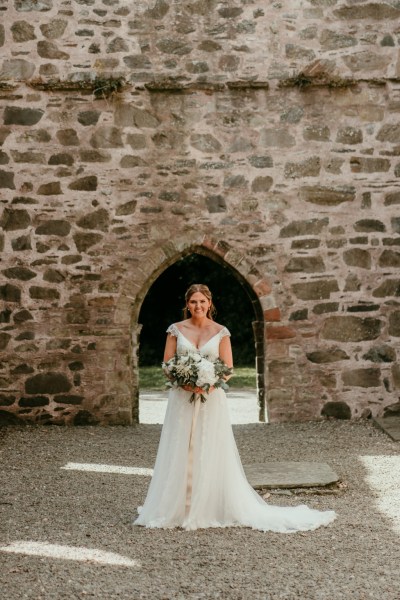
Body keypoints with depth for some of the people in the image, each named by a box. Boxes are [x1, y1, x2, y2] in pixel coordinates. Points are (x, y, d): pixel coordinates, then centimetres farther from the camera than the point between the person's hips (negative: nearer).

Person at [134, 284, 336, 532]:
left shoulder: (221, 332, 2)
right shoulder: (176, 330, 3)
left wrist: (209, 385, -17)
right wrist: (185, 382, -15)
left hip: (212, 400, 0)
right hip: (182, 400, 1)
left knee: (211, 454, 1)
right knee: (181, 454, 2)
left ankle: (211, 509, 10)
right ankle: (178, 509, 10)